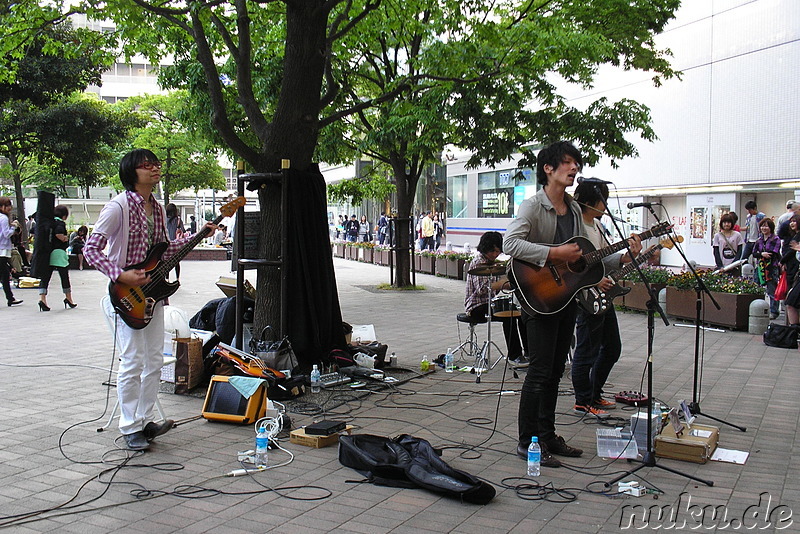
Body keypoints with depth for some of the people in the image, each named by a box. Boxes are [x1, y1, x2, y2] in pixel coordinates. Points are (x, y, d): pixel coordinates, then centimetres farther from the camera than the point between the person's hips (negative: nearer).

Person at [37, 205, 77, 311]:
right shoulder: (60, 222, -8)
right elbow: (58, 233, -27)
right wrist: (65, 238, -7)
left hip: (46, 252, 6)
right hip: (58, 252, -6)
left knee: (45, 276, 3)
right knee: (64, 275, 8)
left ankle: (42, 298, -10)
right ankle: (68, 298, 19)